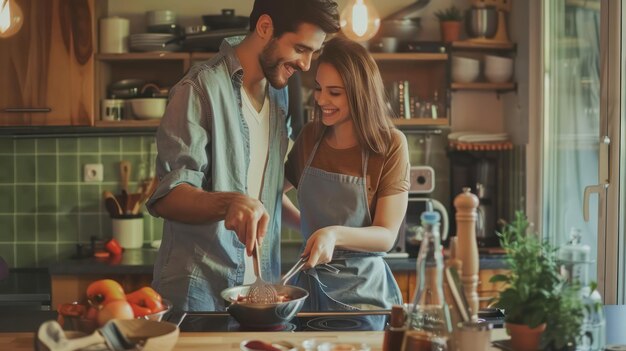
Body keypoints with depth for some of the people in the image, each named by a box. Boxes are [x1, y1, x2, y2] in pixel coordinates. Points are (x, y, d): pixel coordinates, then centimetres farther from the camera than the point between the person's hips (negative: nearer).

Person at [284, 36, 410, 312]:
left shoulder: (390, 145, -12)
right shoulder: (311, 137, 1)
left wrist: (335, 234, -32)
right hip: (308, 283, 4)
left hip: (362, 293, -4)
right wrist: (308, 227, 2)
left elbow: (386, 236, -15)